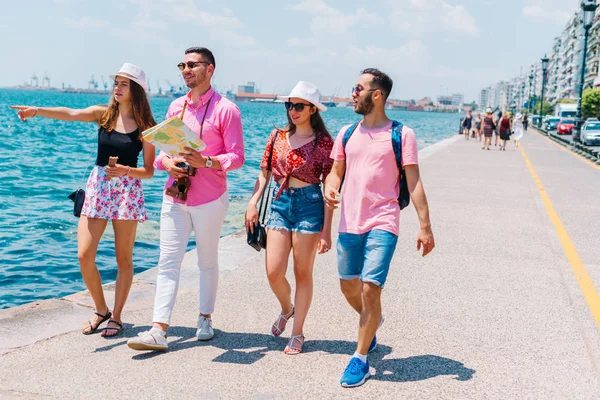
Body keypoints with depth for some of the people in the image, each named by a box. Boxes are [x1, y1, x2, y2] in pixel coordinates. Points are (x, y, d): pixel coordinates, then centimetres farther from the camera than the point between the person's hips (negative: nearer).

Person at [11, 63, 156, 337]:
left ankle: (116, 317, 19)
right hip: (97, 187, 3)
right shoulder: (103, 114, 2)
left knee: (123, 258, 4)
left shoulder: (146, 127, -4)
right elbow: (71, 114, -17)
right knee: (84, 255, -3)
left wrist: (126, 171, -23)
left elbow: (149, 171, -3)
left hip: (127, 190, -2)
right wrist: (37, 111, -33)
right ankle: (101, 311, 18)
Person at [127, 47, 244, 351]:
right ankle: (158, 330, -3)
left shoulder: (225, 109, -5)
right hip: (175, 197, 4)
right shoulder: (176, 107, 11)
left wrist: (205, 162, -23)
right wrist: (167, 163, -8)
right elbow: (162, 149, 15)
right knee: (168, 262, -2)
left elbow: (237, 157, -8)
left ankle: (205, 319, 28)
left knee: (207, 262, 11)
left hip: (209, 200, -4)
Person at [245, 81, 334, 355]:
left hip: (309, 205, -3)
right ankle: (286, 309, 30)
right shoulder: (277, 136, 7)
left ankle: (297, 332, 18)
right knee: (274, 272, -2)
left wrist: (326, 230, -8)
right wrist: (253, 203, -4)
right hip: (279, 203, 3)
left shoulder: (324, 143, -4)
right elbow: (264, 174, 11)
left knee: (302, 273, 4)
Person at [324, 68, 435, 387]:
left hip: (382, 224, -5)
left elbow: (414, 182, -5)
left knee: (370, 288, -12)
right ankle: (371, 322, 47)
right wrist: (330, 187, -9)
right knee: (348, 286, 15)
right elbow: (335, 171, 16)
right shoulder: (347, 133, 10)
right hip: (349, 223, 5)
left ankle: (360, 358, 6)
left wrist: (425, 226, -9)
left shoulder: (401, 135, -4)